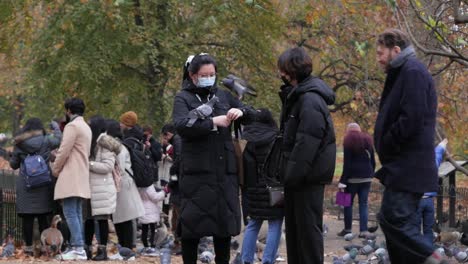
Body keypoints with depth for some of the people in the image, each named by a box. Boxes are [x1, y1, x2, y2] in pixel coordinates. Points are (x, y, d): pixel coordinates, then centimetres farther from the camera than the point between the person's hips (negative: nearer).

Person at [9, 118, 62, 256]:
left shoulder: (19, 144, 1)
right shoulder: (46, 141, -2)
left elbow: (13, 164, 8)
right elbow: (58, 139, 17)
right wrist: (56, 127, 34)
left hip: (25, 185, 0)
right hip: (43, 184, 0)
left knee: (27, 217, 2)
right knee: (42, 217, 5)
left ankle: (29, 246, 3)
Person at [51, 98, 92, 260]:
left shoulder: (72, 126, -11)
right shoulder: (86, 127, 18)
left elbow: (63, 152, -15)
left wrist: (55, 170, -1)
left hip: (70, 177, -10)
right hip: (81, 177, 10)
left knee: (70, 213, -12)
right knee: (77, 213, 10)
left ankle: (79, 249, -18)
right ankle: (76, 247, 9)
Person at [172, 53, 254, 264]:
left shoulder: (223, 96, 15)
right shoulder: (183, 98, 4)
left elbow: (254, 116, 16)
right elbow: (181, 125, -14)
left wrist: (241, 112, -6)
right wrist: (212, 122, -20)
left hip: (225, 170, 4)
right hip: (196, 171, -4)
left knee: (225, 221, 6)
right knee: (193, 222, -3)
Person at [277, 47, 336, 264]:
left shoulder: (310, 99, -18)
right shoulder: (297, 95, 14)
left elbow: (307, 142, -24)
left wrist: (293, 173, -23)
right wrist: (287, 171, 14)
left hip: (308, 175, -10)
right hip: (297, 175, 10)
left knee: (308, 227, -4)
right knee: (294, 225, 16)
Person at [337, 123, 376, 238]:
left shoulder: (348, 140, -3)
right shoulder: (368, 140, 14)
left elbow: (347, 163, -10)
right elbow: (373, 160, 15)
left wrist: (343, 181, -11)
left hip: (353, 177, -5)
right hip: (367, 176, 5)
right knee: (363, 204, 4)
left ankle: (347, 229, 6)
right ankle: (363, 230, -4)